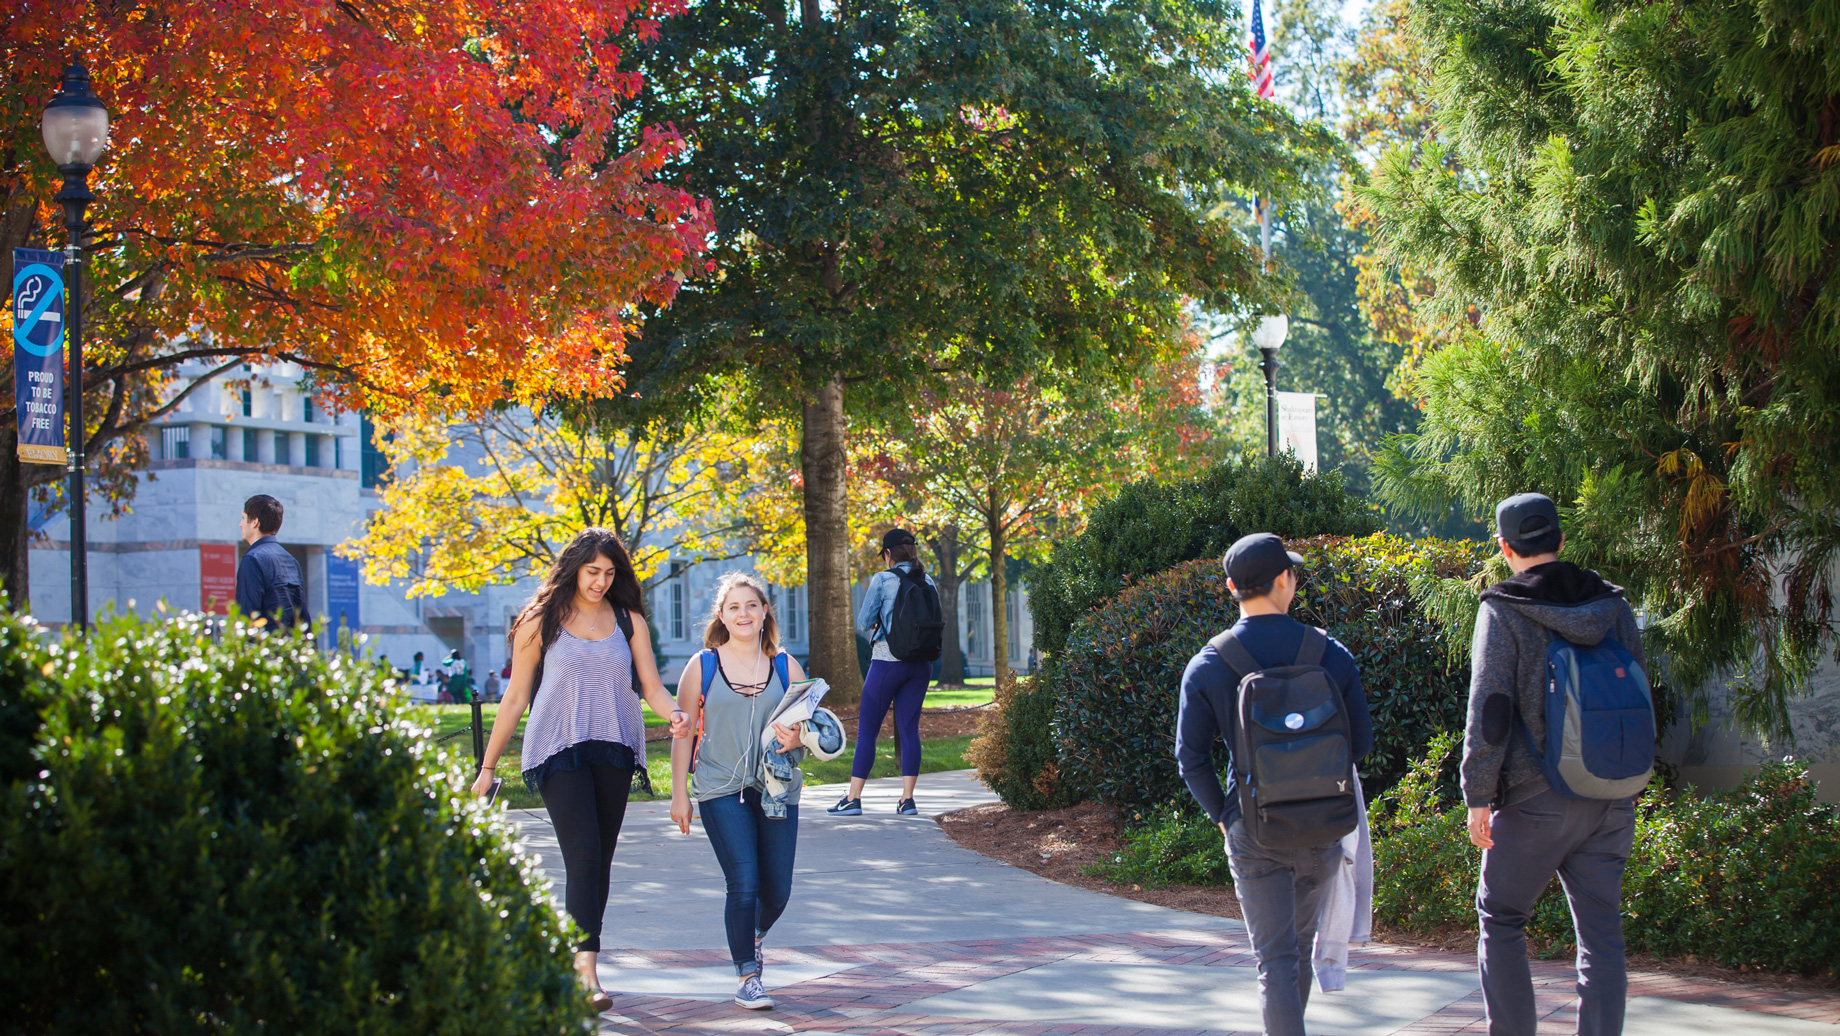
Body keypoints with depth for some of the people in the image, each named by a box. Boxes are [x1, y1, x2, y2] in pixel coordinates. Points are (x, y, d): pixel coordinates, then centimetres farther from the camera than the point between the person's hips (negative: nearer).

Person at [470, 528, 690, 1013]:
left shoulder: (629, 621, 10)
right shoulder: (541, 622, 3)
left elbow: (652, 687, 6)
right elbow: (515, 698, 7)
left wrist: (674, 714, -17)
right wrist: (488, 768, 7)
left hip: (614, 752, 4)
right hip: (558, 751, -4)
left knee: (599, 863, 6)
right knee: (583, 857, -16)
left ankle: (575, 961, 18)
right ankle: (586, 975, -23)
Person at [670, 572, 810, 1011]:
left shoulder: (786, 667, 7)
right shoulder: (702, 666, 3)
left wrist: (797, 739, -15)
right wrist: (679, 793, 2)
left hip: (776, 789, 2)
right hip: (722, 790, -2)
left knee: (777, 891, 4)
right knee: (743, 884, -13)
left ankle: (754, 937, 37)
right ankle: (747, 978, -1)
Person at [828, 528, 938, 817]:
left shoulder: (883, 580, -8)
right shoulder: (928, 582, 7)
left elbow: (863, 623, -5)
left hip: (887, 662, -5)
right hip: (921, 664, 5)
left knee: (867, 730, 1)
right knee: (909, 729, 7)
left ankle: (853, 798, 1)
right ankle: (907, 798, 2)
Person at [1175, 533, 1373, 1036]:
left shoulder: (1207, 667, -6)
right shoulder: (1330, 654, -3)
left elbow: (1191, 758, -4)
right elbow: (1361, 743, 2)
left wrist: (1222, 815, 11)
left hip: (1254, 835, -2)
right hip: (1321, 829, 2)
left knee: (1275, 958, 0)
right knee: (1300, 944, 22)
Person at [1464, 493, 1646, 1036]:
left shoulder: (1503, 610, -6)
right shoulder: (1613, 605, 8)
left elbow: (1488, 709, -10)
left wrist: (1478, 796, -5)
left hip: (1537, 797, -4)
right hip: (1610, 798, 4)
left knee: (1500, 917, 9)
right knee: (1601, 932, 6)